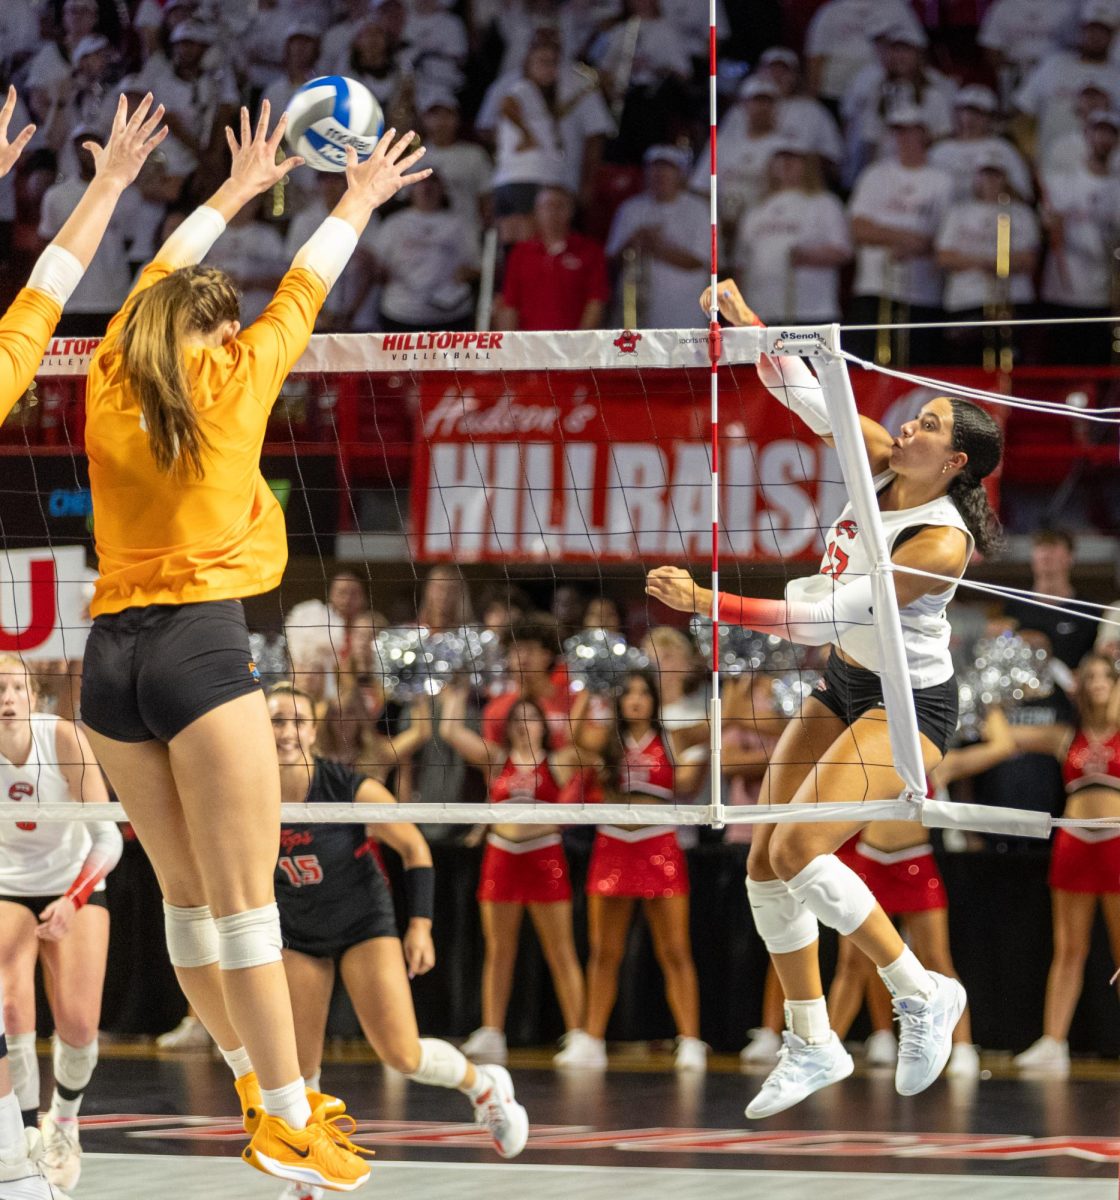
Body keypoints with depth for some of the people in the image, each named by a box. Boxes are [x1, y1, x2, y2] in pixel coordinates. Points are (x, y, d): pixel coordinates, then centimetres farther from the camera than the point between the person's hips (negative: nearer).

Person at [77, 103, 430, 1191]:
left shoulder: (109, 381, 8)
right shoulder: (230, 378, -1)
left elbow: (159, 282, 26)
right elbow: (301, 293, 14)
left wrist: (235, 193, 39)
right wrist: (358, 203, 31)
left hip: (109, 651, 5)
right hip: (200, 641, -5)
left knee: (184, 894, 14)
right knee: (240, 898, -5)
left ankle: (250, 1075, 26)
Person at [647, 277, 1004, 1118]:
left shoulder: (940, 542, -27)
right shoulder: (883, 466, -6)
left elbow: (827, 615, -31)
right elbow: (807, 397, -3)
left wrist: (710, 604, -33)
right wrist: (749, 326, -19)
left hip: (911, 703, -8)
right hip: (843, 687, 8)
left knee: (799, 845, -23)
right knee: (766, 860, 1)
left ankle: (921, 993, -9)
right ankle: (812, 1044, 11)